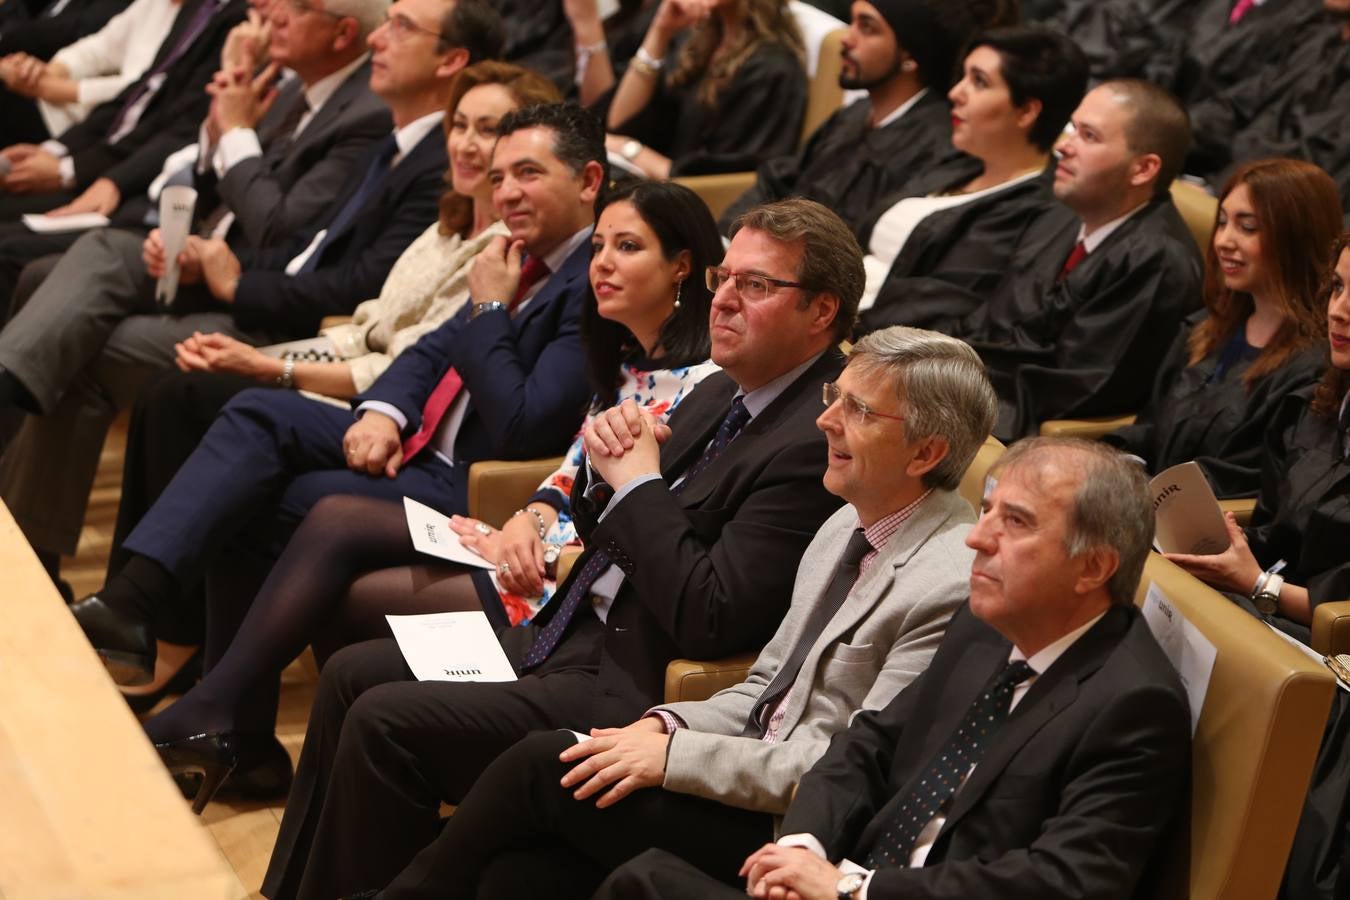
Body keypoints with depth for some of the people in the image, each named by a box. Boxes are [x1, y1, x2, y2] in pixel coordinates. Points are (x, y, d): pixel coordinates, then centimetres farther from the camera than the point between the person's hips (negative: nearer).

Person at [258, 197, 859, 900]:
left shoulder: (818, 440, -20)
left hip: (632, 689, -10)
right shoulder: (720, 393, 10)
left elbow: (709, 620, -25)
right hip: (574, 632, 10)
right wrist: (607, 465, -5)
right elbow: (601, 532, 17)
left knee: (382, 722, -16)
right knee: (350, 675, 8)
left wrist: (638, 479, -15)